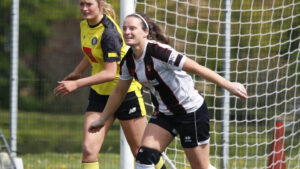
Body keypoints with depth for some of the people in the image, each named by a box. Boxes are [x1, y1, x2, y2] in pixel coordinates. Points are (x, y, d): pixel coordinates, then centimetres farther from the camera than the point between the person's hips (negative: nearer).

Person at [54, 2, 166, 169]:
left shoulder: (109, 32, -24)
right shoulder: (85, 25, 1)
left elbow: (110, 73, -28)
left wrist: (76, 84, -30)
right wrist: (77, 72, 25)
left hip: (126, 92, -7)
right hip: (100, 93, 7)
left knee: (141, 152, 4)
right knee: (88, 149, -9)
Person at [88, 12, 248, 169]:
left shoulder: (158, 51, -25)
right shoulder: (128, 61, -1)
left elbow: (196, 68, -25)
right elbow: (119, 92, 16)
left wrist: (228, 85, -27)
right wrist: (102, 119, 24)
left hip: (191, 111, -7)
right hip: (164, 113, 7)